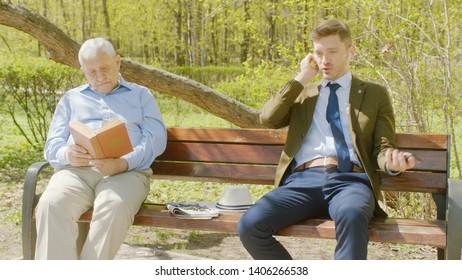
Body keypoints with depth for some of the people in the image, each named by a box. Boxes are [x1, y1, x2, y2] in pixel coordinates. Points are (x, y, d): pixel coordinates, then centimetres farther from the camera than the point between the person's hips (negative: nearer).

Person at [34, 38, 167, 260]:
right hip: (75, 169, 2)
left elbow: (156, 138, 5)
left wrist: (124, 163, -16)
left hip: (127, 171, -2)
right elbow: (52, 145, 18)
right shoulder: (72, 98, 28)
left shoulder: (141, 95, 21)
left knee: (115, 208, -37)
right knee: (50, 204, -32)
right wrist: (67, 155, -10)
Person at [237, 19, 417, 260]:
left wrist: (393, 162, -11)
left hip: (350, 180, -2)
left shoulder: (374, 94, 21)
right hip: (303, 180, 2)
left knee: (353, 215, -40)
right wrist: (301, 79, 11)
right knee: (249, 225, -25)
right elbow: (268, 119, 9)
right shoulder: (302, 94, 27)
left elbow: (382, 147, 13)